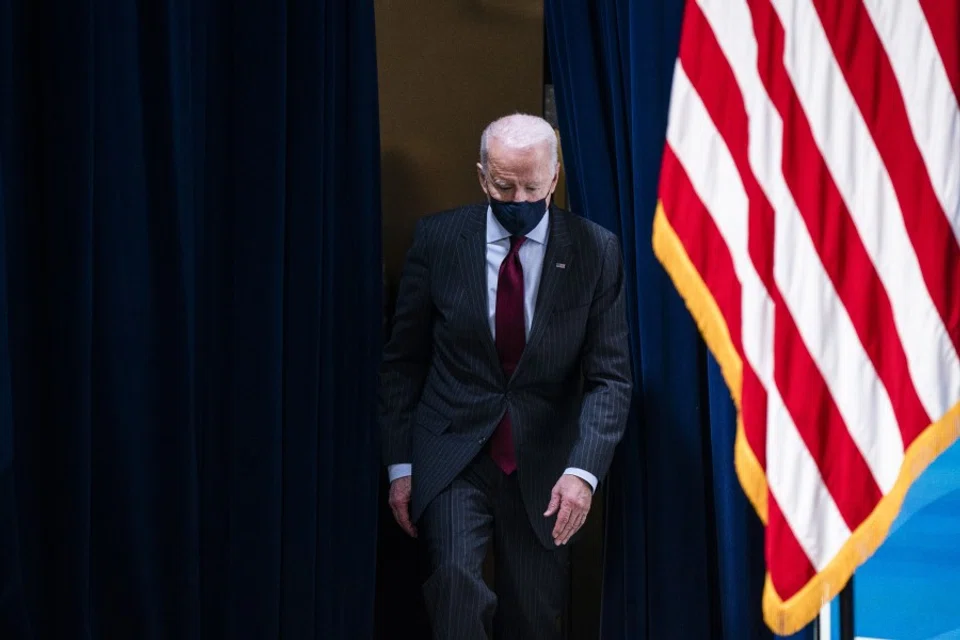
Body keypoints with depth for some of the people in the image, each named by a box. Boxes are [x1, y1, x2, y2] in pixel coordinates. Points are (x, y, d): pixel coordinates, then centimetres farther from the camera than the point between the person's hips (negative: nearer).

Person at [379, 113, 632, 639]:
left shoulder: (596, 251, -3)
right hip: (453, 459, -1)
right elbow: (402, 361, 4)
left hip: (544, 471, 1)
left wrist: (583, 470, -19)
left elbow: (610, 377, -5)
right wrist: (399, 464, 0)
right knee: (457, 580, -24)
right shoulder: (438, 239, -2)